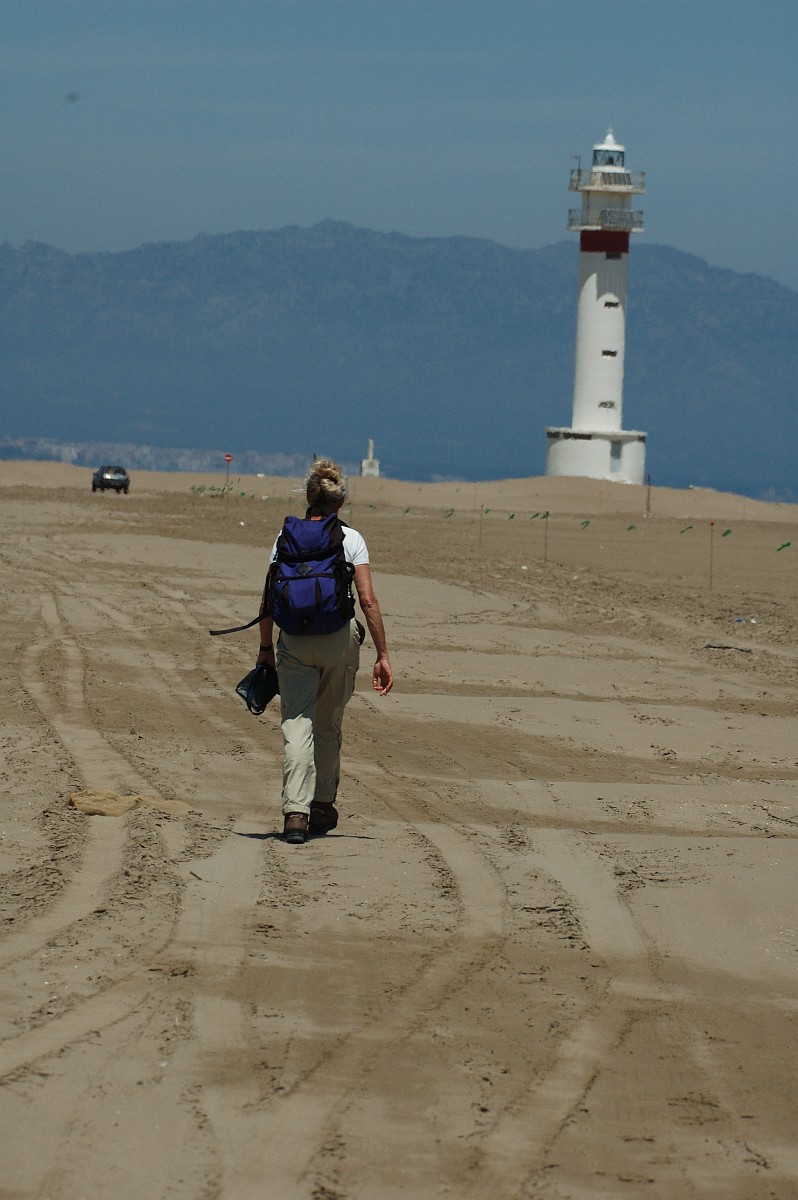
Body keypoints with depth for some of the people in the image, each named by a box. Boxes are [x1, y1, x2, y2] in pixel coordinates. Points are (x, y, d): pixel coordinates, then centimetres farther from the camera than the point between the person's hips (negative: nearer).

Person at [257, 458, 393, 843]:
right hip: (340, 638, 0)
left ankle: (295, 812, -18)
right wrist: (383, 655, -2)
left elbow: (269, 599, 2)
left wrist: (265, 646, 14)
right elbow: (367, 601, -6)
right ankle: (323, 805, 29)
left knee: (297, 725, -4)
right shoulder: (351, 540, -1)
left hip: (294, 639, 0)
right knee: (328, 725, 18)